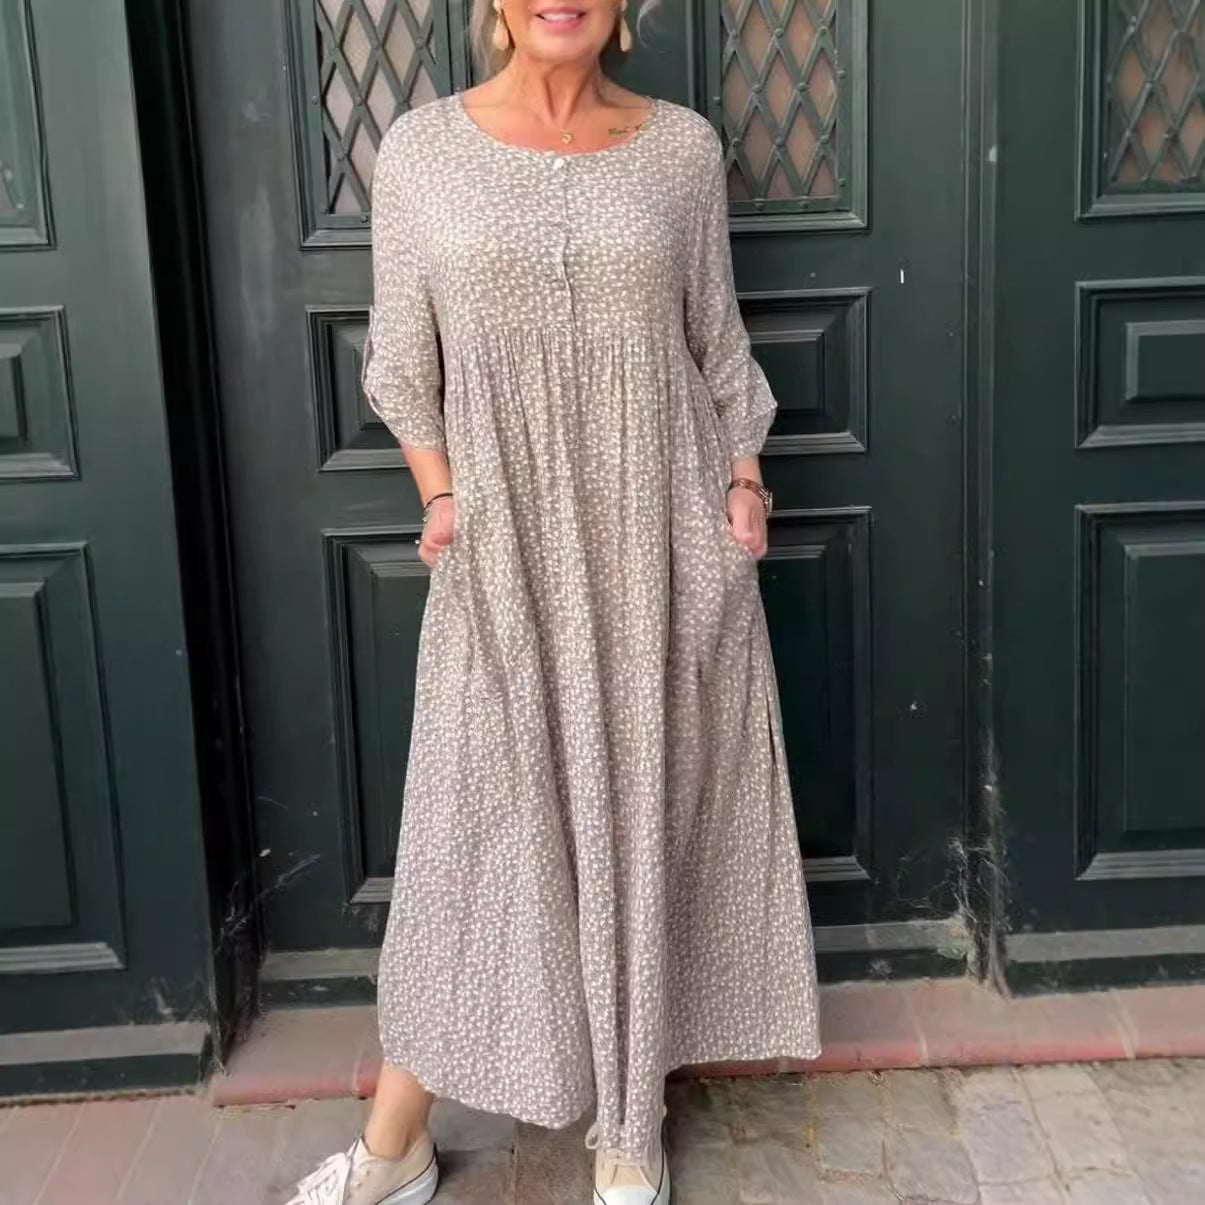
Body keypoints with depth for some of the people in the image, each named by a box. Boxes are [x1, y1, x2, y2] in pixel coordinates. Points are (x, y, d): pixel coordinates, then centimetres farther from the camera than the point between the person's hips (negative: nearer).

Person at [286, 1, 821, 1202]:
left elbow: (720, 344, 9)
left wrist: (744, 479, 1)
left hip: (663, 539, 1)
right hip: (505, 546, -1)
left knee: (646, 813, 9)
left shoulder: (683, 147, 3)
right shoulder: (421, 147, 0)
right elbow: (401, 362, 4)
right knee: (470, 821, 4)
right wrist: (442, 500, -5)